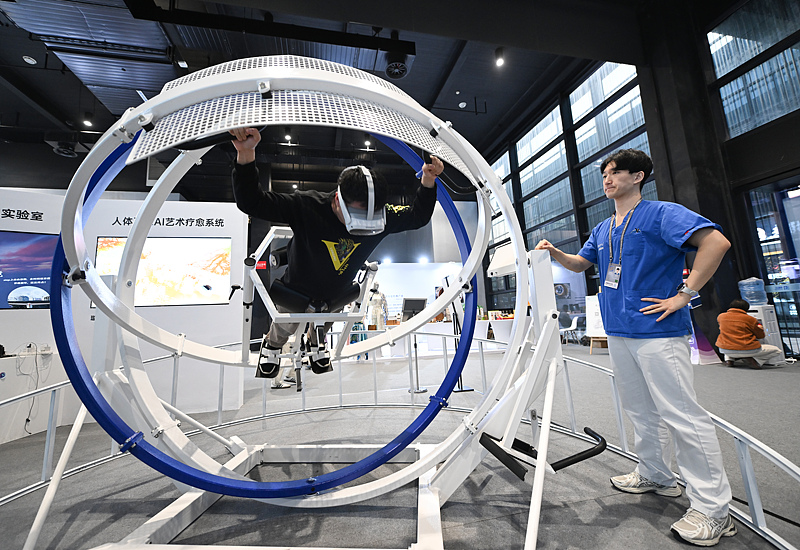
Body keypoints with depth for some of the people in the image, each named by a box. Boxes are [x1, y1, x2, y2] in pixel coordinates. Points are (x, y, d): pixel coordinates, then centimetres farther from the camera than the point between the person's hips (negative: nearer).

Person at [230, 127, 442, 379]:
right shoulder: (306, 206, -37)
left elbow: (416, 216, -13)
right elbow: (252, 202, -38)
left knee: (324, 326, 34)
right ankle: (271, 348, 64)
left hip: (337, 293, 3)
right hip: (297, 290, -3)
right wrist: (246, 154, -54)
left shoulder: (378, 216, -26)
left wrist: (428, 180, -29)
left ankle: (316, 345, 71)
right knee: (284, 328, 27)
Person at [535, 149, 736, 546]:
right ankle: (655, 476, 34)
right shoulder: (602, 230, 16)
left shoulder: (660, 213, -6)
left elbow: (716, 242, -17)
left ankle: (712, 509, 13)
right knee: (640, 410, 17)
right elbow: (580, 263, 22)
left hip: (657, 331, -7)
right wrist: (554, 253, 2)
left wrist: (683, 295, -18)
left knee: (682, 415, -2)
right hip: (618, 331, 8)